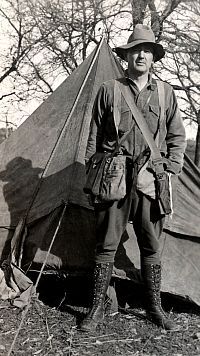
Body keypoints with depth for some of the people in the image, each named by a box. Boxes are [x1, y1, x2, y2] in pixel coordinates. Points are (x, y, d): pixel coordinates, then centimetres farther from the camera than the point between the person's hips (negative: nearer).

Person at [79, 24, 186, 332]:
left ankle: (155, 308, 24)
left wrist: (170, 170, 4)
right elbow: (94, 137, 6)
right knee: (106, 245, 3)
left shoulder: (166, 93, 10)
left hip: (150, 179, 2)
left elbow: (177, 136, 15)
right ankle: (97, 308, 15)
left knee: (151, 247, 9)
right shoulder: (109, 90, 4)